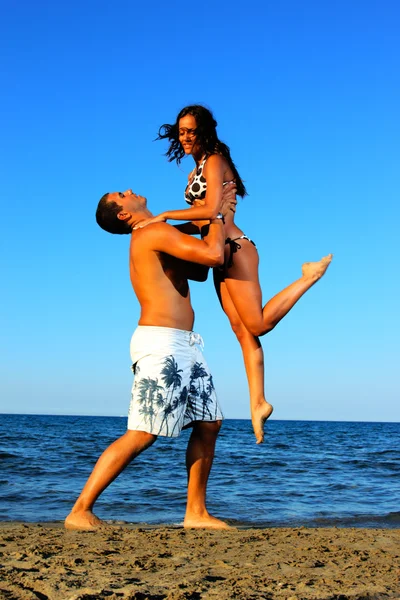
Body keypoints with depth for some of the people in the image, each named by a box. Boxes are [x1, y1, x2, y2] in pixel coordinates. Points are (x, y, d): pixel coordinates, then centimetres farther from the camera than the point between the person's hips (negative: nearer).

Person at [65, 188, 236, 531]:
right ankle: (81, 511, -3)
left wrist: (214, 219, 20)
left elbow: (199, 270, 27)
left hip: (184, 347, 10)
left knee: (209, 424, 9)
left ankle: (196, 512, 15)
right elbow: (215, 256, -18)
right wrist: (217, 217, 1)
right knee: (141, 435, -10)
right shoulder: (155, 233, -10)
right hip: (161, 344, -10)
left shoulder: (154, 239, 21)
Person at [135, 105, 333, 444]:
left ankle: (309, 276, 3)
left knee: (257, 325, -9)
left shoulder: (214, 162, -7)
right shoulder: (197, 170, 20)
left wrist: (165, 216, -16)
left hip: (234, 250, -9)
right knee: (243, 332, 5)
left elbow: (212, 210, -19)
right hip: (221, 257, 9)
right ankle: (258, 403, 6)